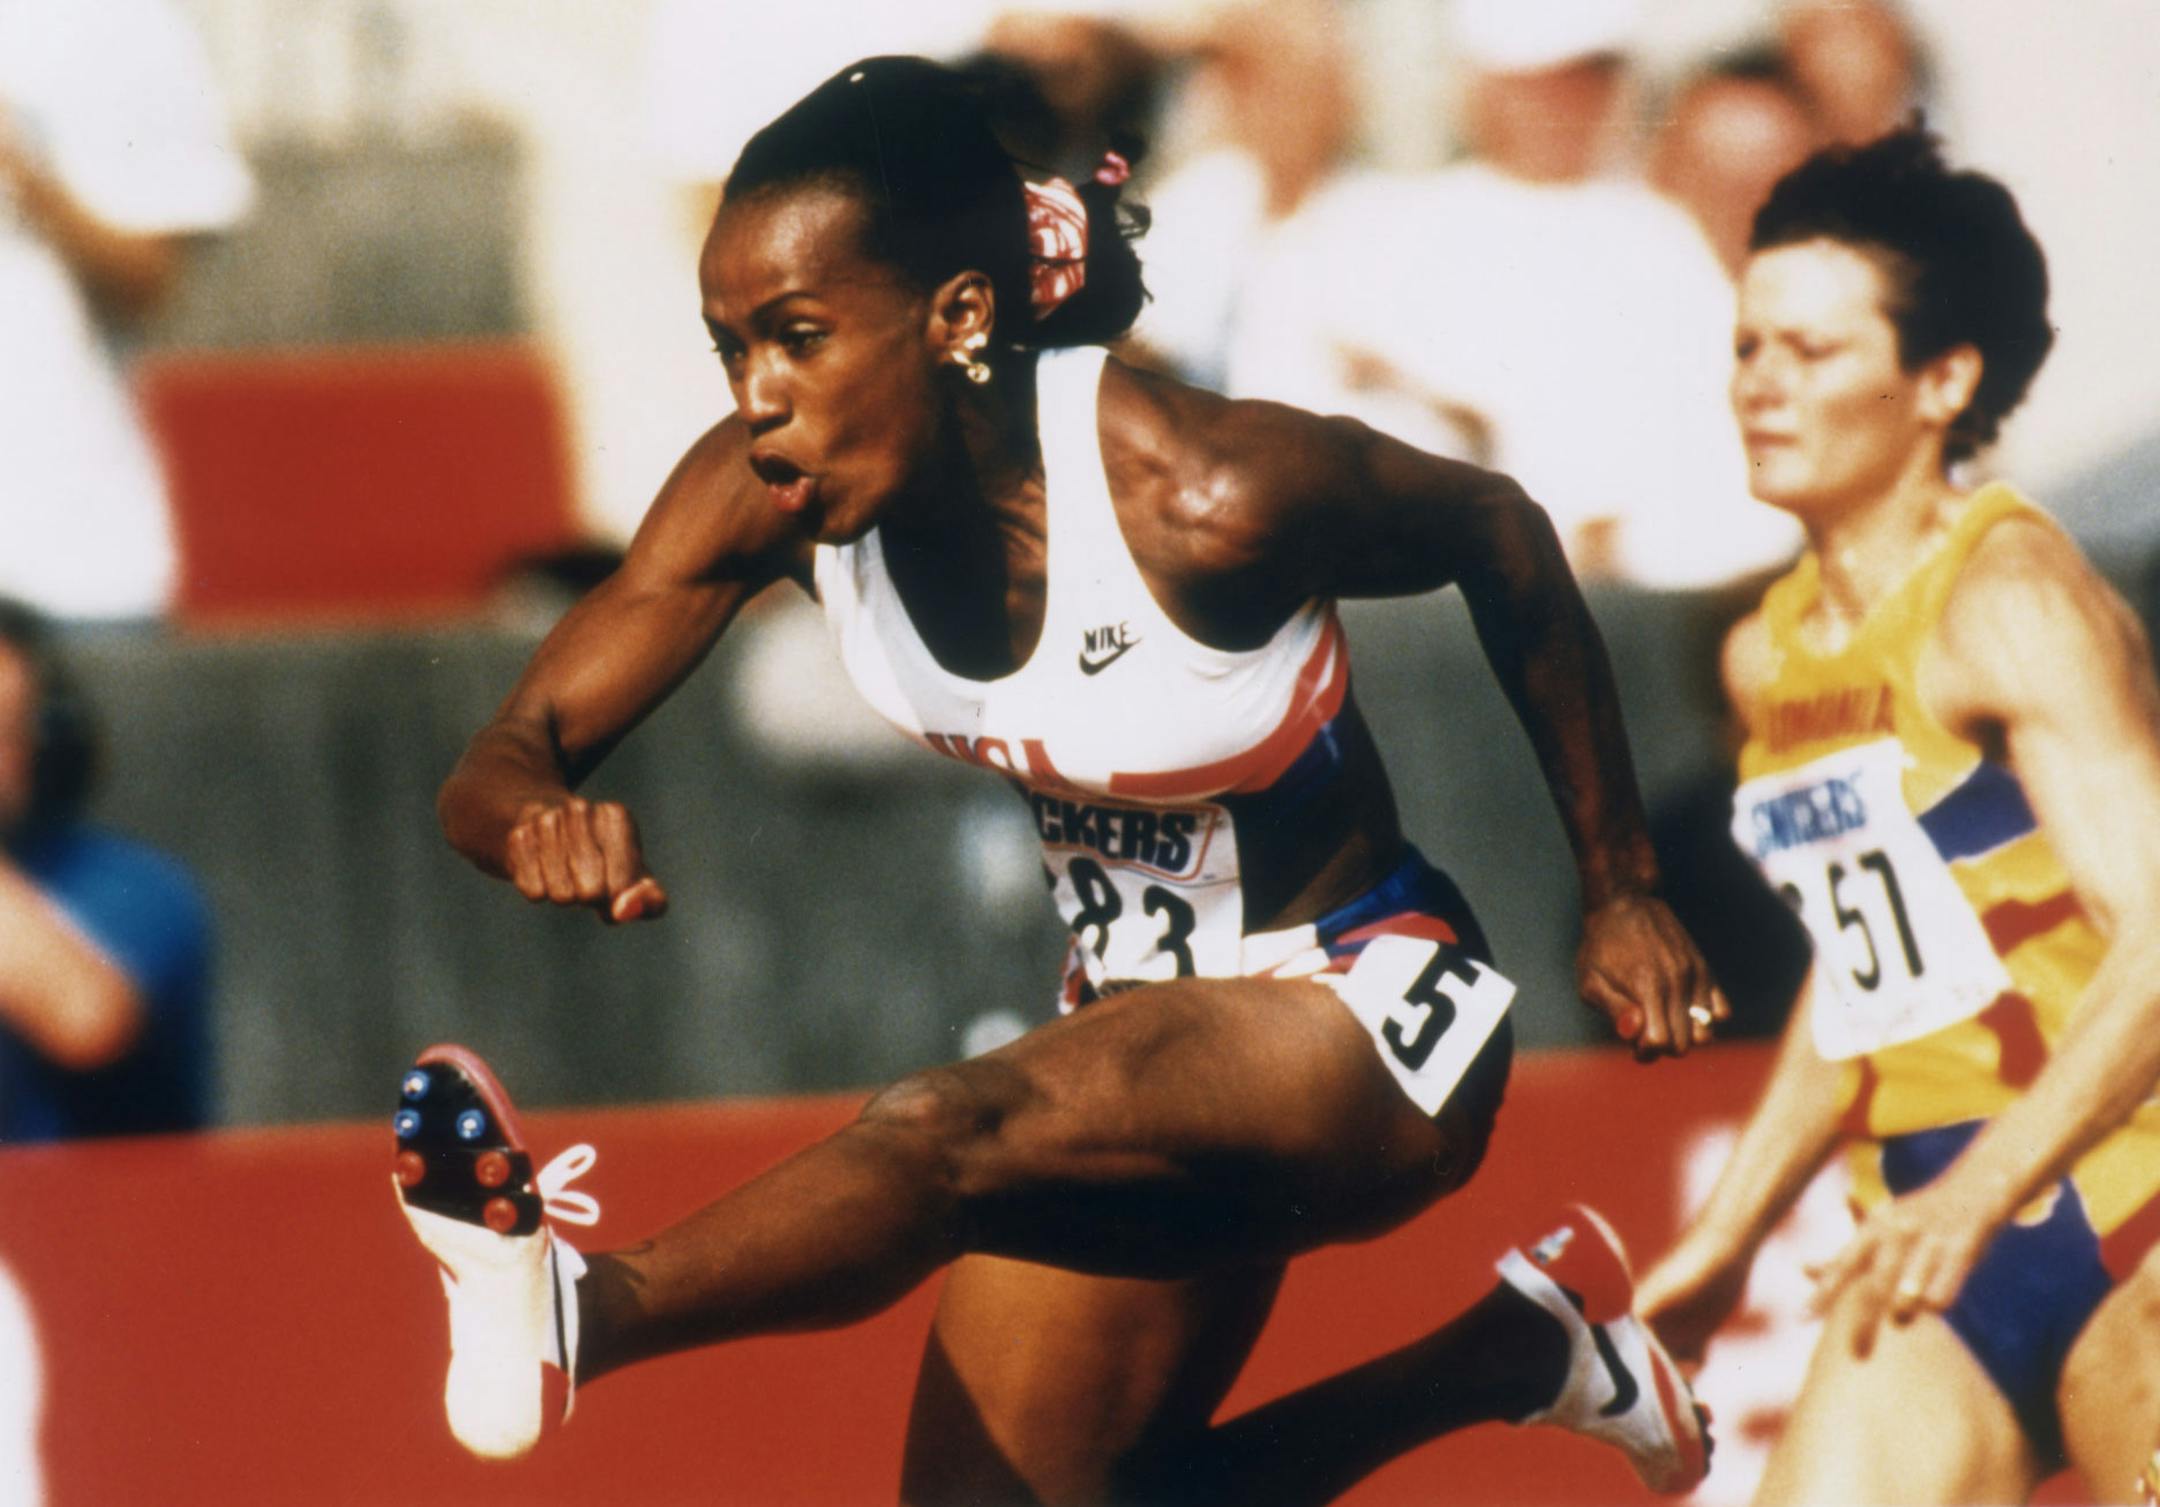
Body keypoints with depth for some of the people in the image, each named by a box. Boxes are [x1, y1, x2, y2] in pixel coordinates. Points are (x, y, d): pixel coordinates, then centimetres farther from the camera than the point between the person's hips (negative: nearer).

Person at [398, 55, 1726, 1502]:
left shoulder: (1203, 494, -28)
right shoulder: (768, 497, -14)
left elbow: (1501, 537, -9)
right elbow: (503, 762, -12)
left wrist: (1621, 892, 1)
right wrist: (541, 823, -39)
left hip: (1368, 1030, -8)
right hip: (1140, 1016, 8)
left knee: (951, 1134, -34)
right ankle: (1513, 1354, 24)